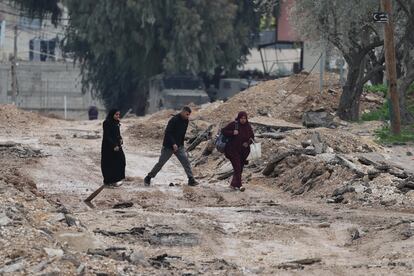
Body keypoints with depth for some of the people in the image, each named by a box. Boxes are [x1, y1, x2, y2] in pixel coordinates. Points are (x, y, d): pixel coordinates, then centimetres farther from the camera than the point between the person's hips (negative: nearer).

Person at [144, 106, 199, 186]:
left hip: (179, 146, 6)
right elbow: (168, 133, -22)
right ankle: (148, 178, 15)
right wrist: (173, 144, -27)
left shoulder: (185, 121, 4)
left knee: (186, 162, -8)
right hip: (168, 146, -6)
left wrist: (181, 144, 15)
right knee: (160, 163, 1)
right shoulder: (174, 120, -20)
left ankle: (191, 180, -6)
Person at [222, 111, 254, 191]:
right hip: (233, 150, -5)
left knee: (240, 168, 9)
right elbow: (223, 131, -8)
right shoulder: (233, 125, -10)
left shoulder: (248, 126, 3)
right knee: (237, 167, -14)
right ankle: (239, 185, -15)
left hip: (243, 151, 5)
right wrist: (232, 133, -24)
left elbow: (252, 137, 12)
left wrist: (248, 143, -8)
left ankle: (233, 184, 22)